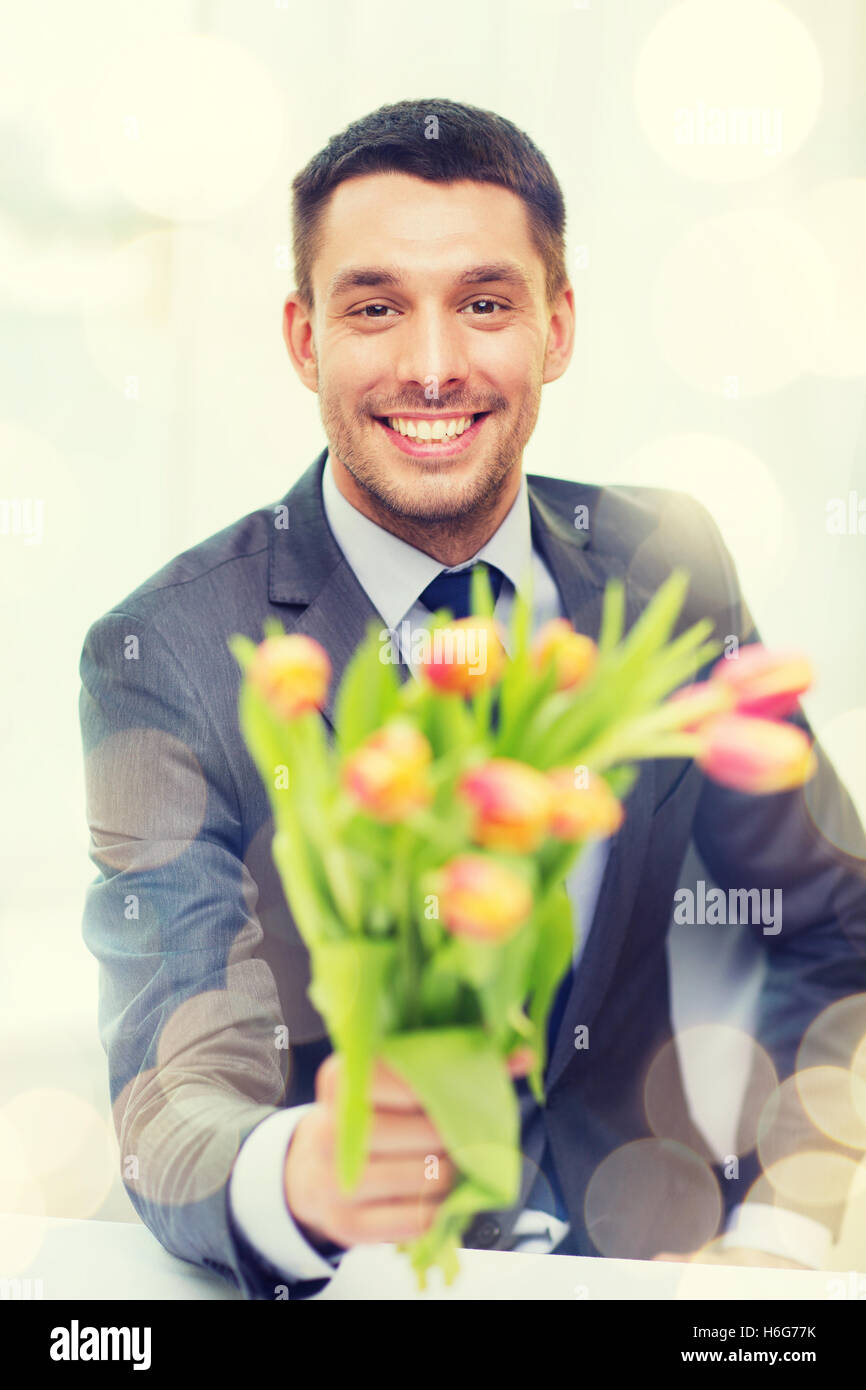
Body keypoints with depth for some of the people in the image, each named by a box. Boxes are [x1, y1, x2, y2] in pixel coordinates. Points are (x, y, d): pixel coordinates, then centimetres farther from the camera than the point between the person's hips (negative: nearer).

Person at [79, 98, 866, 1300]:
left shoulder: (670, 572, -1)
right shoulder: (166, 660, -11)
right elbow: (175, 1101, -17)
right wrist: (292, 1177, -40)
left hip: (644, 1244, 2)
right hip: (348, 1275, -2)